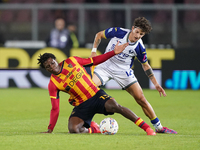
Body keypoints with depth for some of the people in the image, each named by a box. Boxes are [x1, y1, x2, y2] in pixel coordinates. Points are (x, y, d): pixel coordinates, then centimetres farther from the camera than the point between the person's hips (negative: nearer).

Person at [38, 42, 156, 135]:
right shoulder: (53, 84, -6)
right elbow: (55, 109, -4)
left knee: (115, 106, -29)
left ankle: (146, 127, -24)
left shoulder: (71, 61, -2)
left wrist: (114, 52, 1)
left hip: (96, 95, 0)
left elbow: (94, 61, 7)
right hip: (82, 105, 0)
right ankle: (92, 129, 8)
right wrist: (50, 130, -10)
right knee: (73, 129, -26)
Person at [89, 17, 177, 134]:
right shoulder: (118, 32, -17)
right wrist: (94, 51, -9)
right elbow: (99, 35, 1)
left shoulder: (140, 48, -14)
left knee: (141, 98, -5)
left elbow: (145, 65, 3)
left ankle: (159, 127, 9)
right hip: (105, 66, 0)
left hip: (124, 71, 0)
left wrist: (156, 84, 0)